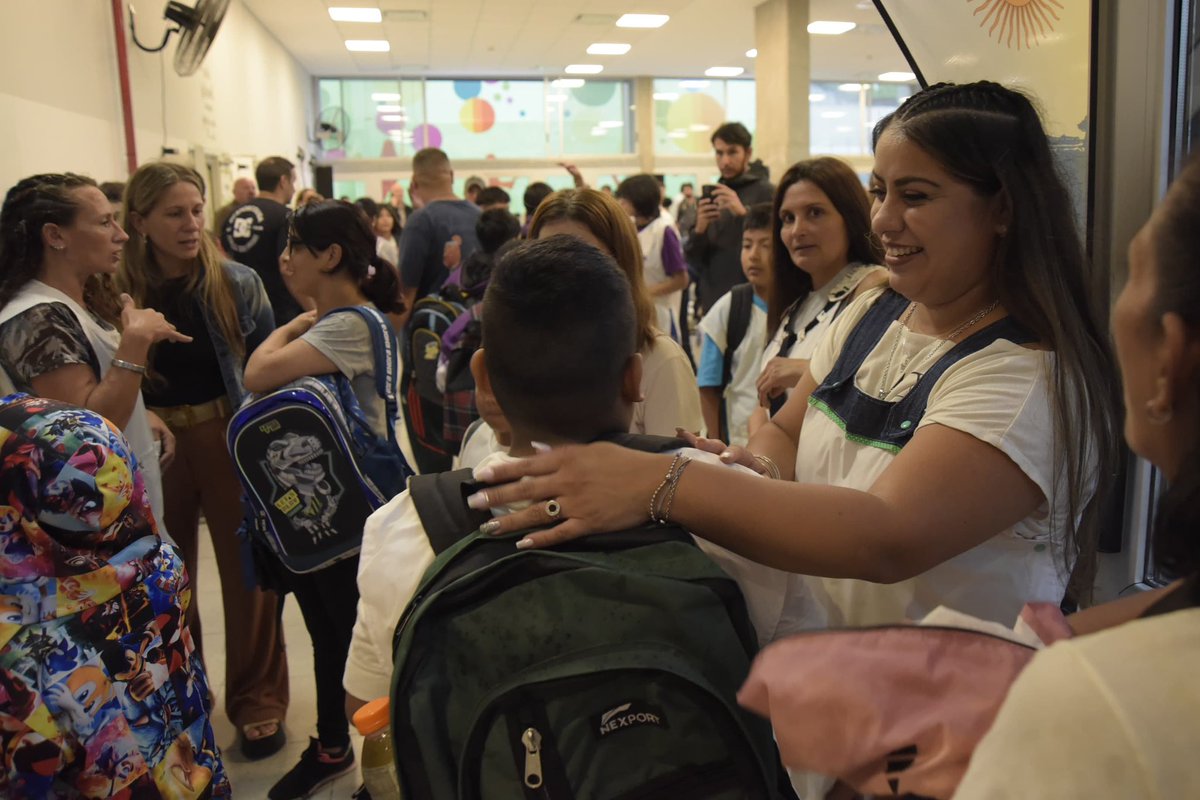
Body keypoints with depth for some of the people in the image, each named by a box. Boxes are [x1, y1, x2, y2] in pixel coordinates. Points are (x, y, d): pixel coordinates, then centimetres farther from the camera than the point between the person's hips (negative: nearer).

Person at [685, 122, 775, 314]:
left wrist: (744, 213, -26)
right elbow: (693, 260, 10)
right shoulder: (710, 196, 12)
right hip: (713, 302, 5)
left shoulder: (765, 192, -3)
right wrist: (699, 230, -10)